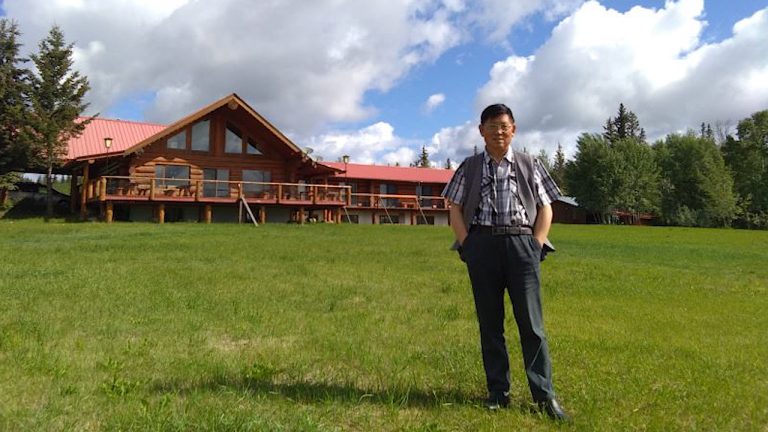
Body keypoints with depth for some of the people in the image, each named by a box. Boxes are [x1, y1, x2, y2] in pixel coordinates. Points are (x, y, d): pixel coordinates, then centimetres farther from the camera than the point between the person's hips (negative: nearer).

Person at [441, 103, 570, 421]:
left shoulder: (529, 165, 13)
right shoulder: (470, 167, 12)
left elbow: (545, 208, 11)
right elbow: (455, 208, 10)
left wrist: (536, 245, -2)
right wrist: (467, 245, -2)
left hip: (521, 242, -1)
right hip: (481, 244, 1)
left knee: (531, 322, -3)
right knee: (489, 322, 6)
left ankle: (544, 395, 5)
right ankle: (498, 391, 16)